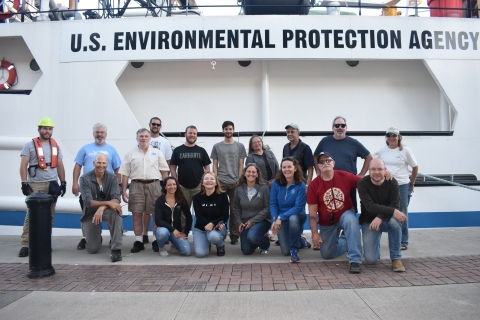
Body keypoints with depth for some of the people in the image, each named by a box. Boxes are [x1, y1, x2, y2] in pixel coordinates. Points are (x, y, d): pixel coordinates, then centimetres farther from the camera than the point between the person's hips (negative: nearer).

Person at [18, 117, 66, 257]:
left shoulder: (55, 146, 14)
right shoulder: (30, 145, 1)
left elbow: (60, 166, 16)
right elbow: (23, 165, -5)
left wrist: (63, 182, 11)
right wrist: (24, 183, -14)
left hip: (52, 185, 5)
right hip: (35, 185, -4)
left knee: (49, 215, 8)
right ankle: (25, 245, -6)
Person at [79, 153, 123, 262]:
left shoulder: (112, 177, -10)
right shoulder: (85, 179, -12)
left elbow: (116, 199, -18)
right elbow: (88, 202, -21)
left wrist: (102, 207, -37)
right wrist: (108, 202, -35)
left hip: (106, 210, 0)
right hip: (90, 214, 0)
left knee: (115, 212, -37)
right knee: (92, 249, -1)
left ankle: (116, 249, -29)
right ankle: (97, 235, 37)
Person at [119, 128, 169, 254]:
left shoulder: (157, 152, 10)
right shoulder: (130, 154, 9)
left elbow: (164, 171, 7)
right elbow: (125, 174, 7)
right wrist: (123, 191, 0)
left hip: (154, 185, 0)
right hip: (137, 185, 0)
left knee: (157, 214, 1)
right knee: (136, 214, 2)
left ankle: (156, 241, 13)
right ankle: (138, 242, 12)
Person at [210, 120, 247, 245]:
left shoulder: (240, 146, 8)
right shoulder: (217, 146, 9)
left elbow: (241, 165, 6)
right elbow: (215, 165, 9)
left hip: (235, 183, 0)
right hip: (221, 182, 0)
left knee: (234, 210, 4)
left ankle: (234, 236, 11)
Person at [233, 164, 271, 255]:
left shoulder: (264, 188, -12)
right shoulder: (239, 189, -2)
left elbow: (267, 208, -12)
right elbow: (236, 208, 9)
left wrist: (253, 221, -16)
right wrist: (239, 222, -4)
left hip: (261, 221, -4)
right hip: (245, 222, 4)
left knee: (252, 236, -33)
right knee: (246, 251, -2)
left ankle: (266, 243, 2)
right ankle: (257, 241, 33)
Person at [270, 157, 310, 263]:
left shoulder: (300, 185, -17)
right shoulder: (276, 183, -9)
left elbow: (298, 207, -21)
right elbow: (273, 204, -7)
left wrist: (280, 217, -27)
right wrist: (275, 220, -21)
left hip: (297, 215, -2)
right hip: (281, 219, 3)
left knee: (293, 219, -40)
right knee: (285, 252, -5)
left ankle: (294, 250, -16)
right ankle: (301, 241, 32)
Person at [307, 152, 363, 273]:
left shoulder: (345, 176, -15)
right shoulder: (314, 185, -15)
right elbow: (312, 212, -11)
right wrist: (314, 233, -12)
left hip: (346, 214, -1)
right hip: (327, 223, 2)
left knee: (351, 220, -38)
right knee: (326, 254, 7)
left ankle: (355, 260, -29)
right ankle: (346, 241, 36)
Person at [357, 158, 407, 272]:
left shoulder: (392, 183, -12)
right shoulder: (363, 183, -17)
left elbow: (395, 206, -18)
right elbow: (370, 206, -27)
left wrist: (380, 217, -35)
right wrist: (392, 211, -38)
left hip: (386, 220, 1)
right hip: (369, 221, -1)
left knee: (394, 220, -37)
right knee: (371, 259, -16)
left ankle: (396, 259, -18)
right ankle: (375, 241, 21)